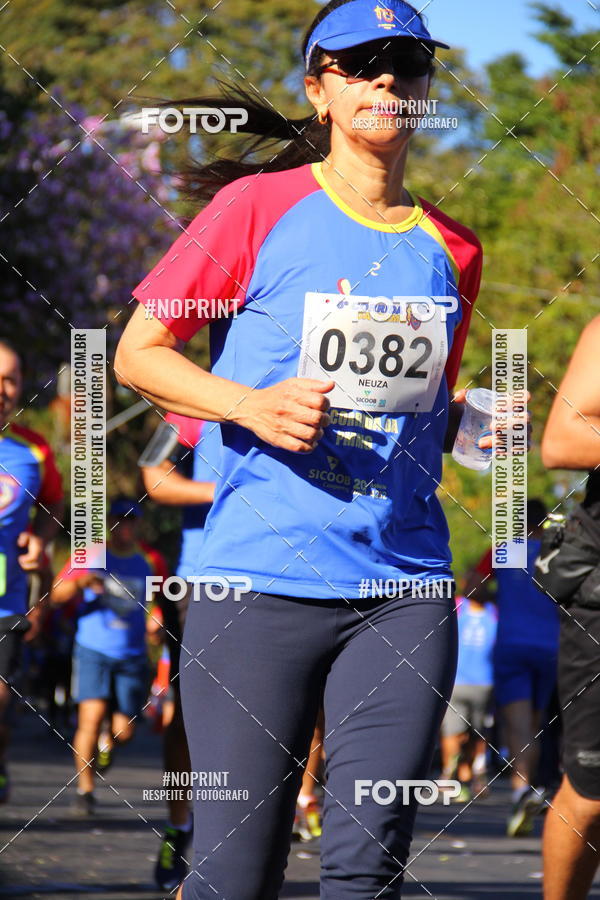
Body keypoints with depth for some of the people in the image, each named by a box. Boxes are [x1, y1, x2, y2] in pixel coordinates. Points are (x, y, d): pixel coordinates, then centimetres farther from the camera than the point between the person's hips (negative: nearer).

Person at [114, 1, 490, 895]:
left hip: (405, 588, 3)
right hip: (262, 579, -3)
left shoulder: (450, 250, 14)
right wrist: (250, 407, -13)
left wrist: (471, 424, 6)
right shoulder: (258, 206, 2)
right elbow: (138, 353, 3)